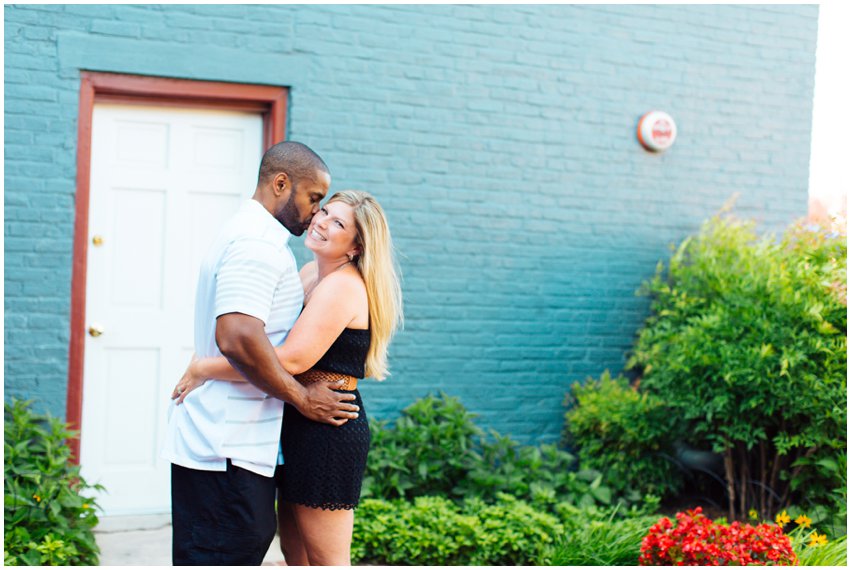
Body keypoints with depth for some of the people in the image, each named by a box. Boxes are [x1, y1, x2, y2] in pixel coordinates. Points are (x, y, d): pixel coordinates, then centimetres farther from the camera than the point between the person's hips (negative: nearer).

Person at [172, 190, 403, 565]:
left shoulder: (342, 287, -18)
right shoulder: (310, 274, 12)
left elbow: (292, 359, -29)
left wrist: (203, 369, -22)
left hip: (328, 431, -10)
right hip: (300, 426, 10)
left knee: (326, 560, 2)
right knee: (296, 556, 18)